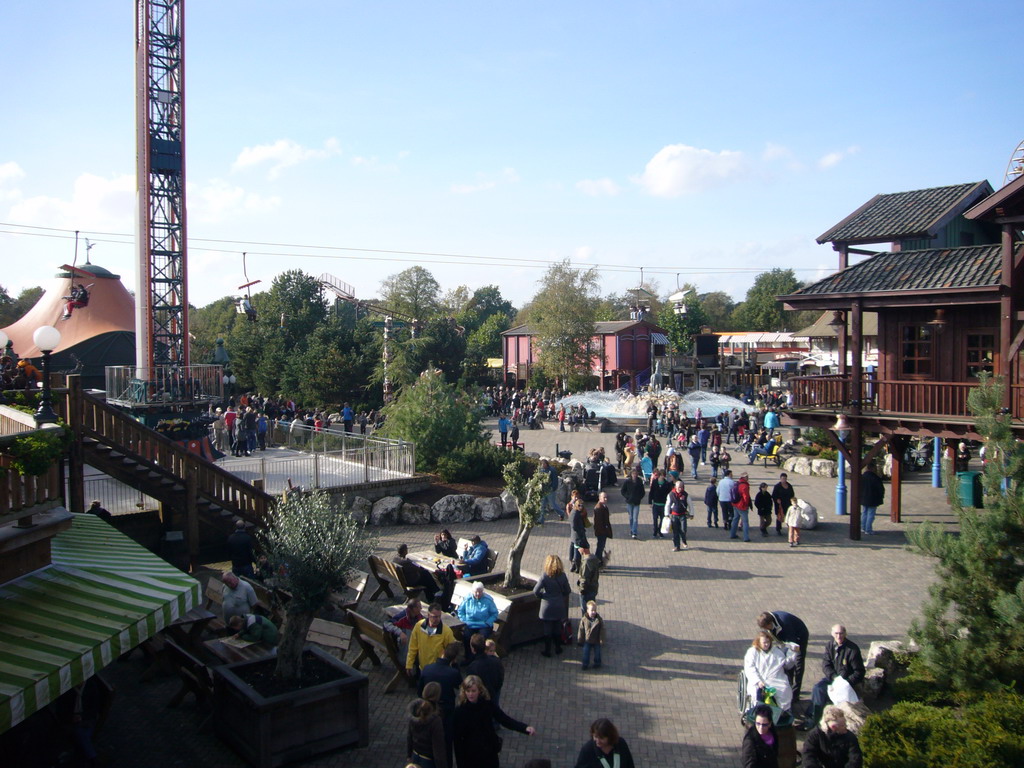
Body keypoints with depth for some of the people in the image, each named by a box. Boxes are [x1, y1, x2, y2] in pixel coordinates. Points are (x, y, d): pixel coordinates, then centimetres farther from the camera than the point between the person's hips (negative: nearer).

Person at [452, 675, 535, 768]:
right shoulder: (460, 710, -15)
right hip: (469, 756, -1)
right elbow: (457, 739, -10)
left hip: (489, 753, 2)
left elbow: (505, 720, -13)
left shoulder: (488, 705, -10)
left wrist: (525, 728, -28)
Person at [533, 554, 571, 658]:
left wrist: (541, 595, -1)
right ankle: (558, 648, 30)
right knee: (558, 628, 19)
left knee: (547, 630, 9)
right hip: (559, 607, 3)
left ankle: (547, 651, 17)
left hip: (547, 607, -3)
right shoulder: (563, 576, -9)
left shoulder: (545, 577, -19)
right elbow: (567, 591, -1)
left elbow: (536, 591, -20)